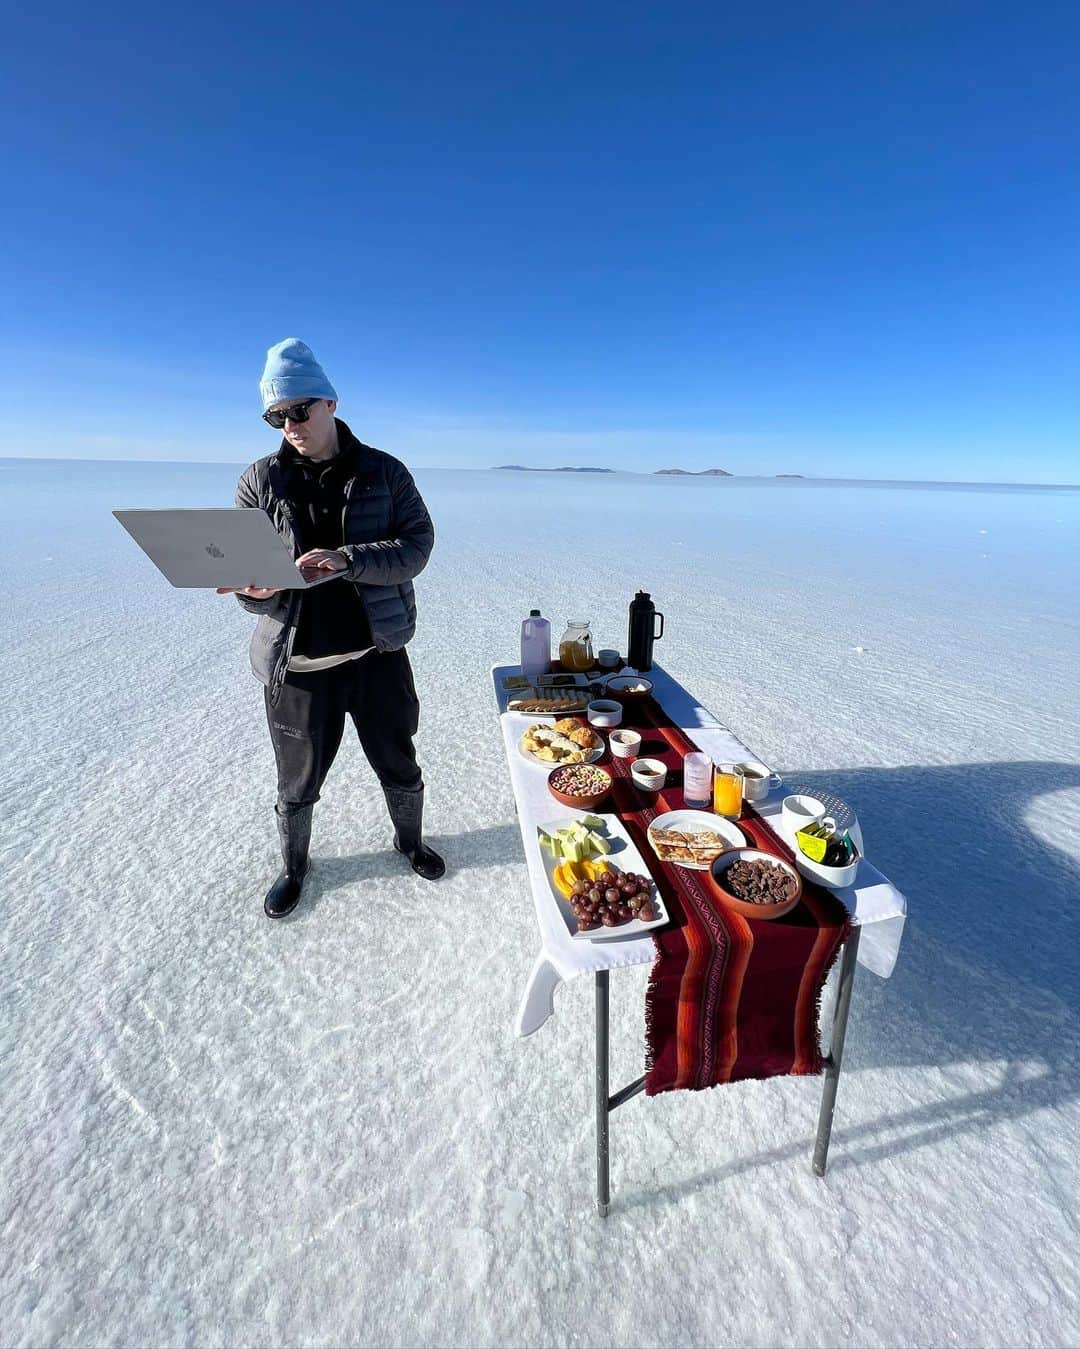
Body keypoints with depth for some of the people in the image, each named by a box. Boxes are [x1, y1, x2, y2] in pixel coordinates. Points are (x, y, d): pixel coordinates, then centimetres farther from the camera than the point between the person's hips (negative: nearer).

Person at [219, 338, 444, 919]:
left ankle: (410, 841, 45)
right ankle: (294, 866, 44)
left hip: (377, 653, 0)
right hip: (296, 662, 1)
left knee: (399, 765, 17)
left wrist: (345, 560, -25)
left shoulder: (384, 472, -1)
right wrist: (254, 589, -23)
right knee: (297, 783, 16)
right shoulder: (260, 481, 1)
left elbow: (417, 545, -10)